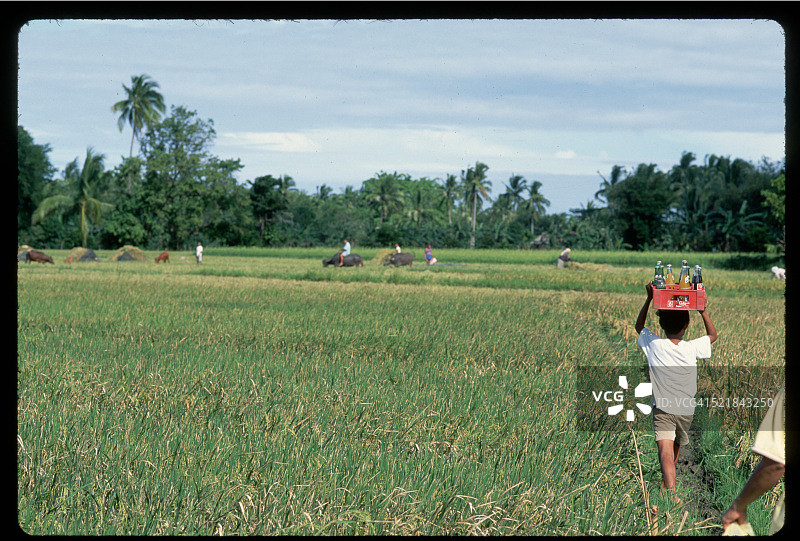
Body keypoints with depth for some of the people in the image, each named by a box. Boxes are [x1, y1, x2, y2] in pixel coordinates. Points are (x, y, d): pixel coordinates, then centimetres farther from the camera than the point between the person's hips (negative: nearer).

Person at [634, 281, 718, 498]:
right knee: (676, 448, 25)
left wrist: (649, 299, 11)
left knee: (665, 451, -19)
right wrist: (703, 311, 10)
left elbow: (639, 326, 13)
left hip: (662, 409, -3)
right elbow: (713, 335, 16)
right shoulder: (692, 348, -6)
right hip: (686, 410, 3)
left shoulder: (654, 345, -9)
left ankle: (671, 488, -38)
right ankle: (666, 482, 45)